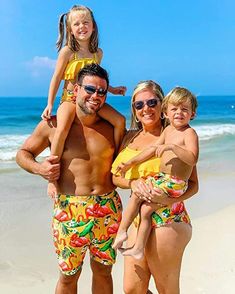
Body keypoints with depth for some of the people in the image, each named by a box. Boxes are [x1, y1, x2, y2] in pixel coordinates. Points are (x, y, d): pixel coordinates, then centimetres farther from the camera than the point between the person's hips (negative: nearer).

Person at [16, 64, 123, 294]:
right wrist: (39, 169, -12)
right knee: (69, 274, 10)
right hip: (69, 210, -2)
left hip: (108, 208, 3)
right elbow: (23, 153, 7)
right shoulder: (52, 125, -4)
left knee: (103, 270, 16)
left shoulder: (111, 127, 3)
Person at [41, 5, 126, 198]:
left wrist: (111, 89, 17)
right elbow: (56, 78, -3)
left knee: (120, 121, -14)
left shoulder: (98, 52, 7)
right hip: (70, 98, -4)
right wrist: (50, 104, -7)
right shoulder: (67, 51, -6)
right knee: (62, 129, -32)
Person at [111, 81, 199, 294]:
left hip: (167, 220, -6)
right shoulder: (131, 137, 11)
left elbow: (193, 185, -5)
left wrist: (171, 199, -24)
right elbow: (115, 176, 10)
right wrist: (133, 183, -11)